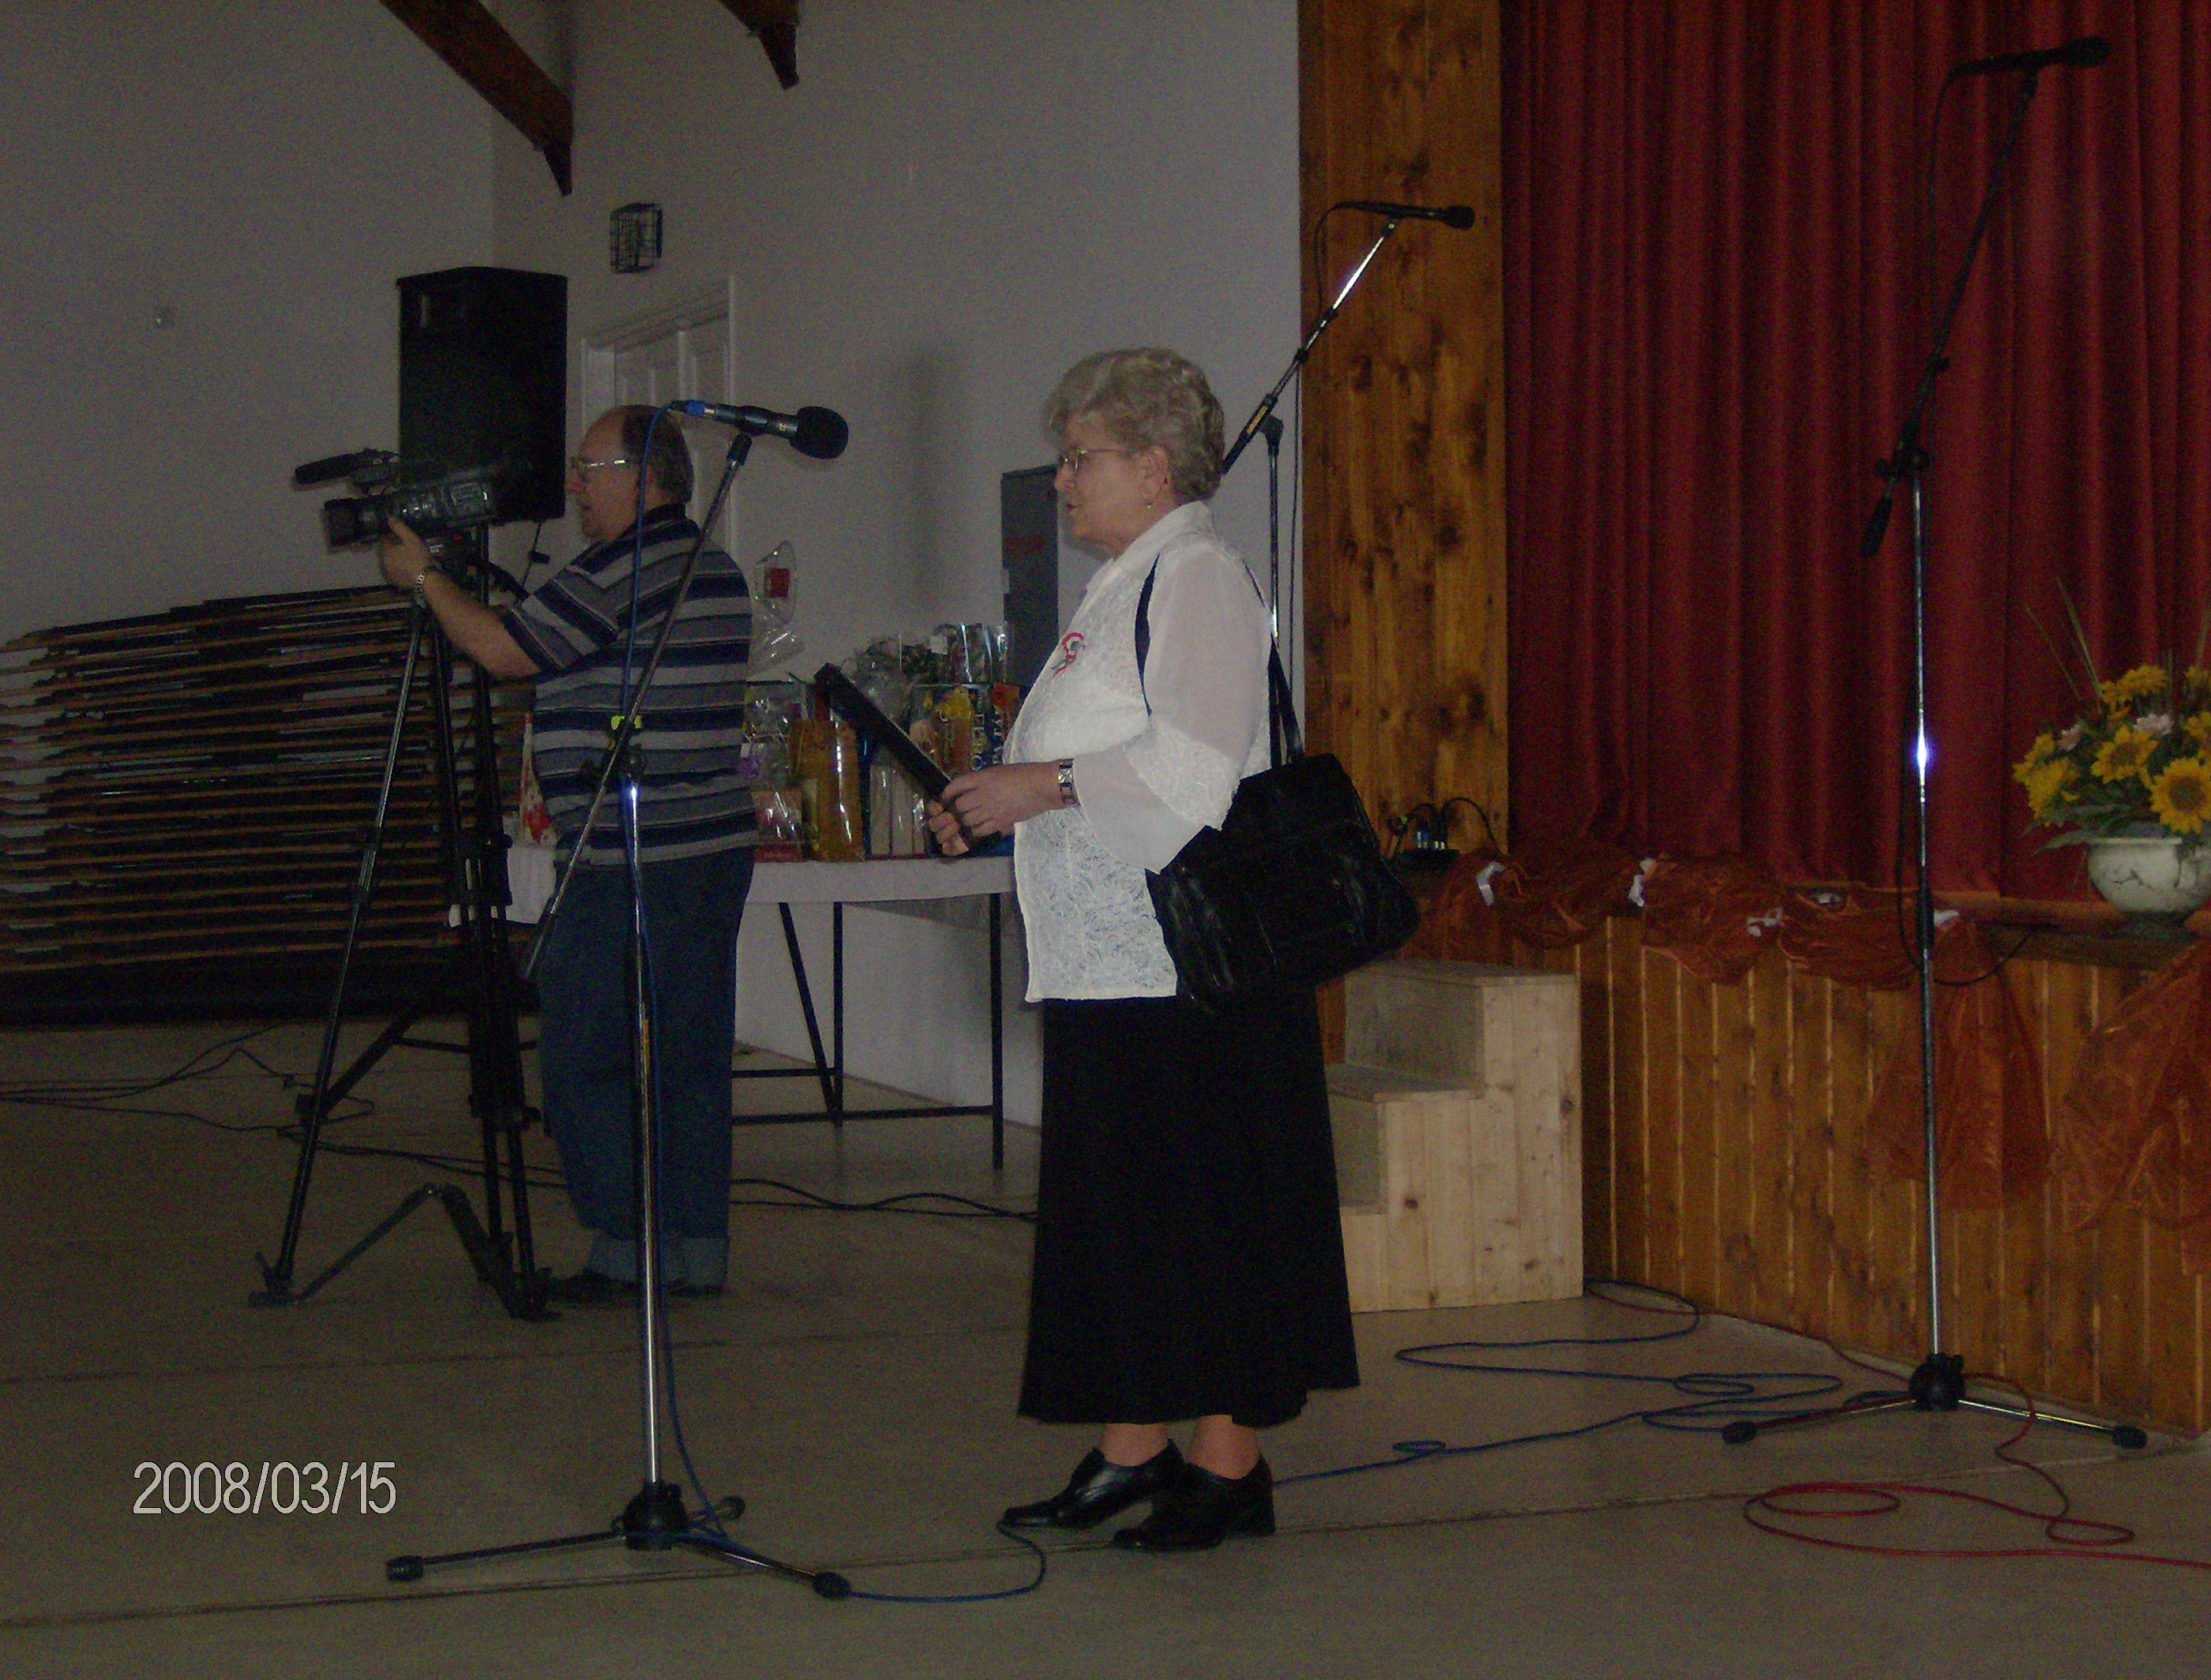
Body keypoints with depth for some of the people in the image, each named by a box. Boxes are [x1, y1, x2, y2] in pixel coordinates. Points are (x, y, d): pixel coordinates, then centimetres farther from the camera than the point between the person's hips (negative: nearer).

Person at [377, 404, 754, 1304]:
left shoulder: (619, 571, -14)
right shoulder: (720, 575, 15)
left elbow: (503, 649, -14)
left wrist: (423, 576, 1)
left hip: (634, 861, -9)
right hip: (719, 847, 9)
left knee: (587, 1055, -2)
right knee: (691, 1057, 10)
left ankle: (626, 1250, -2)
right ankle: (698, 1248, 12)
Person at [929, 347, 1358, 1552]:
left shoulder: (1197, 581, -10)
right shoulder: (1120, 590, 21)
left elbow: (1194, 764, -22)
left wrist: (1047, 785, -19)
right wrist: (995, 808, 13)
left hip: (1189, 967, -10)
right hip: (1108, 962, 10)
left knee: (1204, 1216, -5)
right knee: (1117, 1212, 12)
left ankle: (1229, 1466, 2)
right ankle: (1131, 1451, 19)